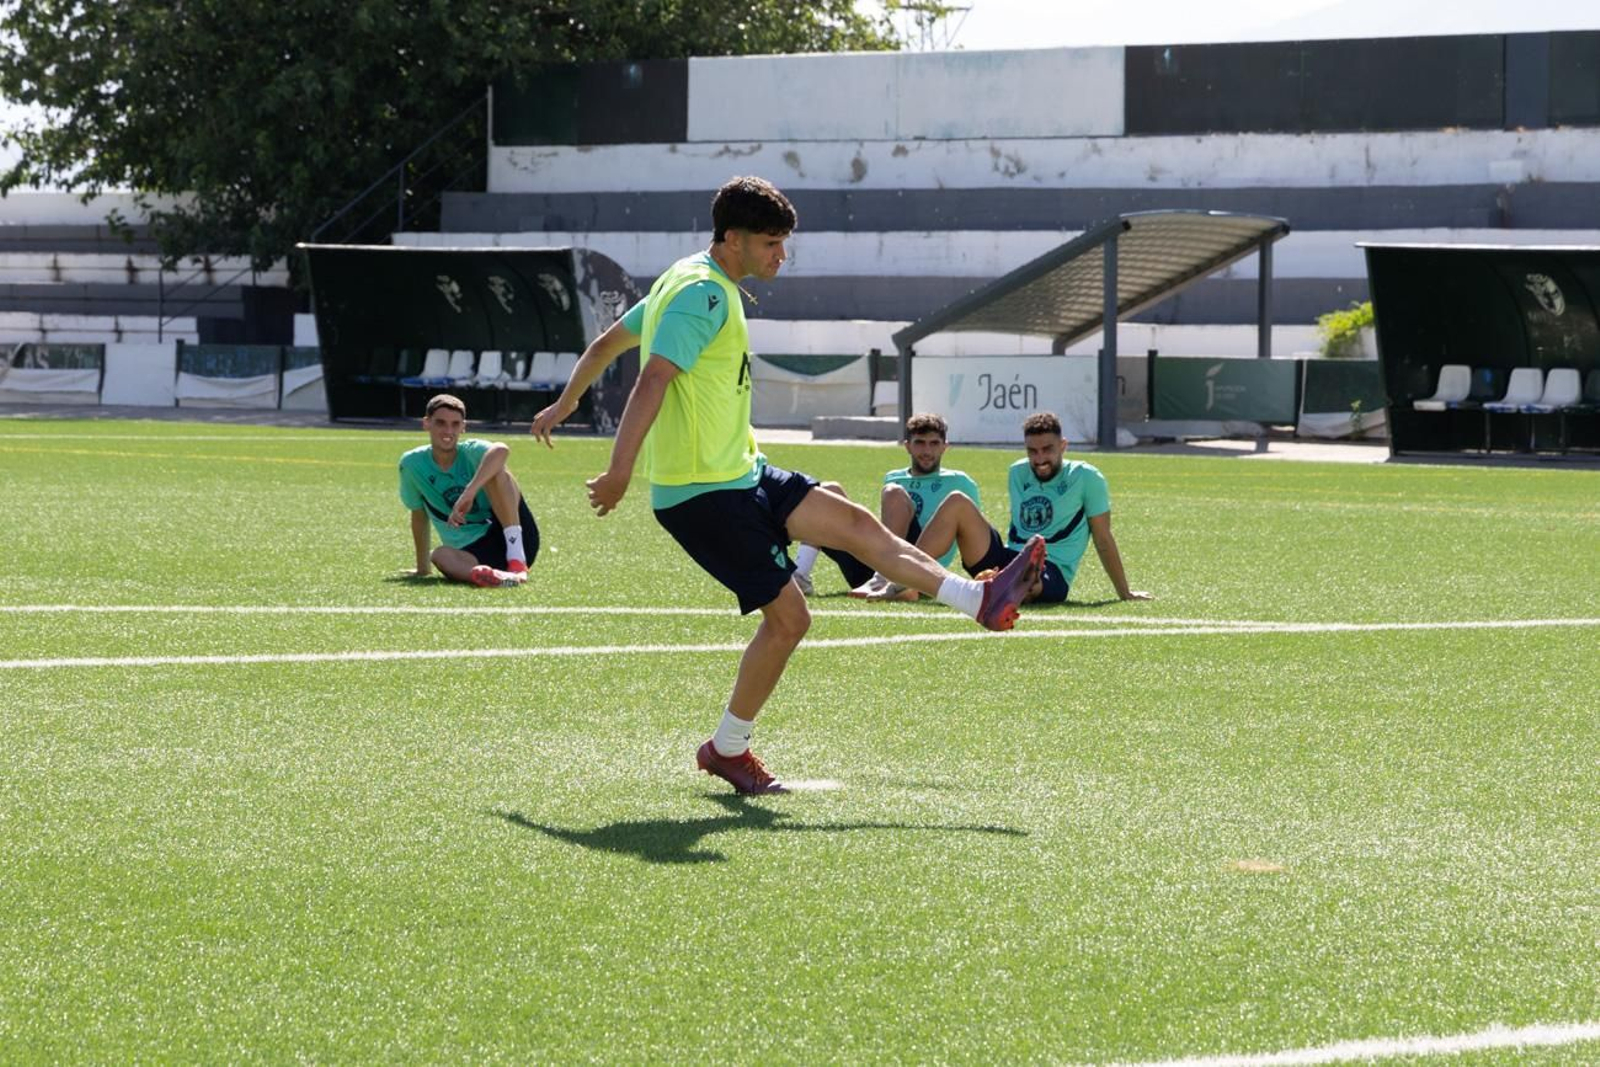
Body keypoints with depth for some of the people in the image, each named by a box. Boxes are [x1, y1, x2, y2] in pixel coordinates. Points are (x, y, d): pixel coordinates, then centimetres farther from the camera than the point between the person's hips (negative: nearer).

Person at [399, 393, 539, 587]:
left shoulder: (471, 451, -5)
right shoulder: (412, 464, 6)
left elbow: (500, 450, -30)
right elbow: (419, 514, 19)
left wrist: (469, 493, -41)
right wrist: (422, 569, 20)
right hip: (472, 552, 2)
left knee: (495, 471, -24)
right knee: (441, 555, -32)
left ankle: (517, 561, -34)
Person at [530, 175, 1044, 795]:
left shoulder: (684, 282, 14)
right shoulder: (704, 295, -18)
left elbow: (609, 341, 25)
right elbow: (653, 379, -29)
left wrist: (564, 405, 37)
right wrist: (619, 471, -35)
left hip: (738, 474, 10)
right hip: (702, 493, -10)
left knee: (855, 524, 7)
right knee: (788, 616, -7)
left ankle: (981, 601, 9)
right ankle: (726, 750, 7)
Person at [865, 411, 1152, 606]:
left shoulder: (1086, 478, -1)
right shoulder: (1018, 473, 15)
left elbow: (1103, 540, 2)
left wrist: (1124, 592, 6)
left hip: (1050, 575, -4)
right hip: (1007, 558, 4)